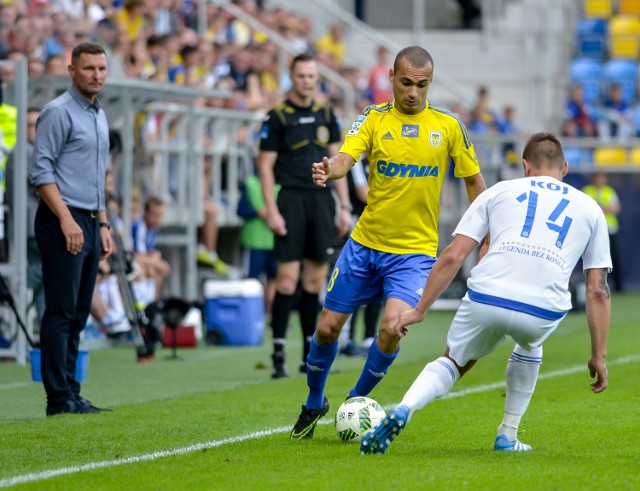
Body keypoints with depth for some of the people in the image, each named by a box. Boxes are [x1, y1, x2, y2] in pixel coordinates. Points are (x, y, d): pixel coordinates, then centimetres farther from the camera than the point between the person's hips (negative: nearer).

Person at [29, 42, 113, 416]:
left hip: (89, 222, 9)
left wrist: (103, 225, 20)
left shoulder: (100, 117, 19)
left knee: (79, 314, 8)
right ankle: (59, 398, -9)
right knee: (61, 311, -9)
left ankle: (71, 393, 11)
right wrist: (66, 220, -20)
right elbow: (41, 171, -14)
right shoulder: (58, 112, -8)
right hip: (62, 220, -9)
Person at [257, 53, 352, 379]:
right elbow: (265, 166, -4)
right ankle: (278, 355, -7)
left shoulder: (325, 114, 12)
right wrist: (271, 211, -12)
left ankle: (310, 355, 14)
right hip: (292, 199, -5)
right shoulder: (278, 117, -3)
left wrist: (344, 206, 9)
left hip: (322, 201, 5)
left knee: (316, 279, 7)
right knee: (287, 278, -10)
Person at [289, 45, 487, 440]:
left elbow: (474, 181, 8)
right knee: (328, 328, 3)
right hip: (364, 244, 1)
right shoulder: (374, 118, -2)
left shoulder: (448, 126, -1)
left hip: (416, 249, -1)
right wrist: (328, 170, -41)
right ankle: (315, 404, 29)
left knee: (392, 326, -22)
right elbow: (346, 158, -17)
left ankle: (358, 401, 4)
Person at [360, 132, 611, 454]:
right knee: (529, 346, 37)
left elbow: (452, 257, 13)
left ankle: (403, 409, -4)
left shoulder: (499, 191, 22)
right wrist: (599, 355, 22)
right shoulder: (589, 209, 24)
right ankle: (507, 437, 33)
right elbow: (598, 290, 19)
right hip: (543, 312, 1)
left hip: (486, 298, -1)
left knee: (452, 363, 24)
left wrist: (419, 310, 18)